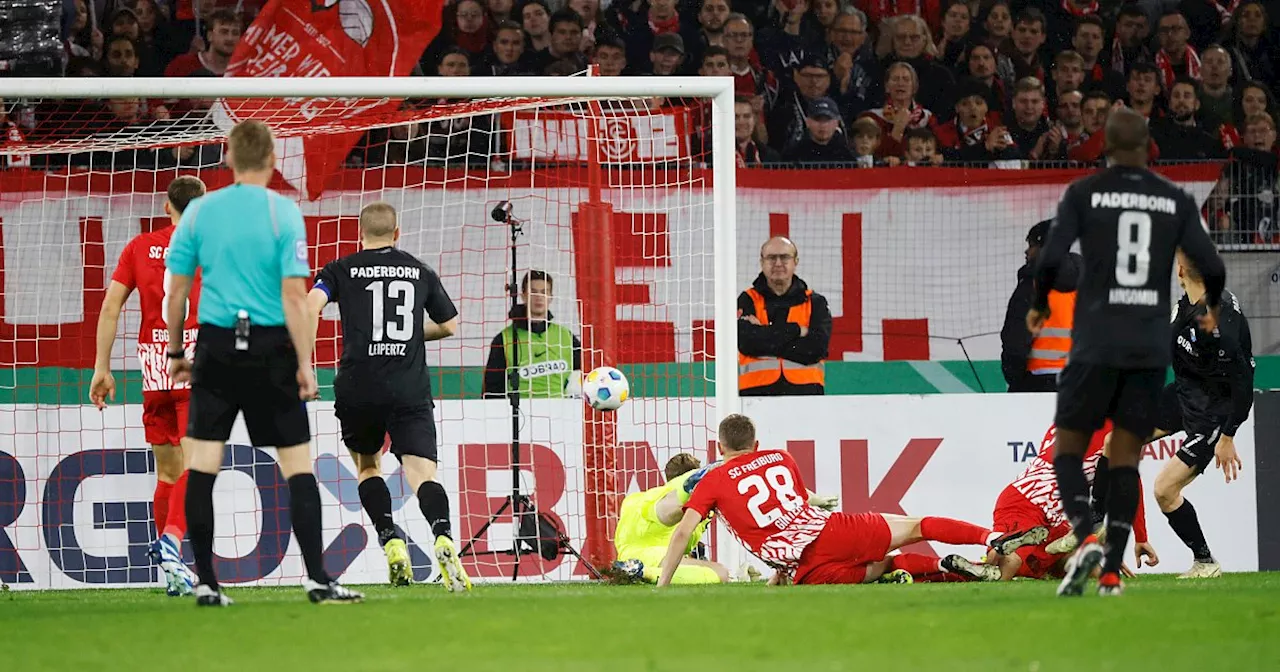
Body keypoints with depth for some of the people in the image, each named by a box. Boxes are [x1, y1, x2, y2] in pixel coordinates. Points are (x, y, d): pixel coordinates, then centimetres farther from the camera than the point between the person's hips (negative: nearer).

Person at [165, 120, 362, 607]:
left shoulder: (199, 212, 3)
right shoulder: (283, 212, -5)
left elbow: (177, 289, 6)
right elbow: (293, 294, -10)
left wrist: (175, 353, 17)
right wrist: (304, 363, -6)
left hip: (216, 347, 2)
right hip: (270, 349, -2)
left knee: (202, 465, 4)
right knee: (298, 463, 4)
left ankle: (205, 583, 3)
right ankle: (317, 579, 2)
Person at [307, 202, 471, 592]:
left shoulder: (341, 270, 9)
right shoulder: (420, 273, 14)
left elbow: (312, 303, -9)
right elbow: (450, 325, 23)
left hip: (358, 388, 0)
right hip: (410, 390, 0)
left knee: (367, 465, 24)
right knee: (422, 472, -9)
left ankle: (391, 542, 7)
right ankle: (443, 538, -37)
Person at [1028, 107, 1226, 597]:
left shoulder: (1083, 193, -1)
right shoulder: (1176, 199, 6)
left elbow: (1050, 259, -10)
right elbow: (1211, 267, 1)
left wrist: (1039, 305, 10)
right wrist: (1213, 309, 22)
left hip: (1096, 345, -2)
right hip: (1151, 347, 2)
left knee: (1068, 448, 7)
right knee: (1125, 457, 8)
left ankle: (1086, 538, -20)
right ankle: (1112, 572, 0)